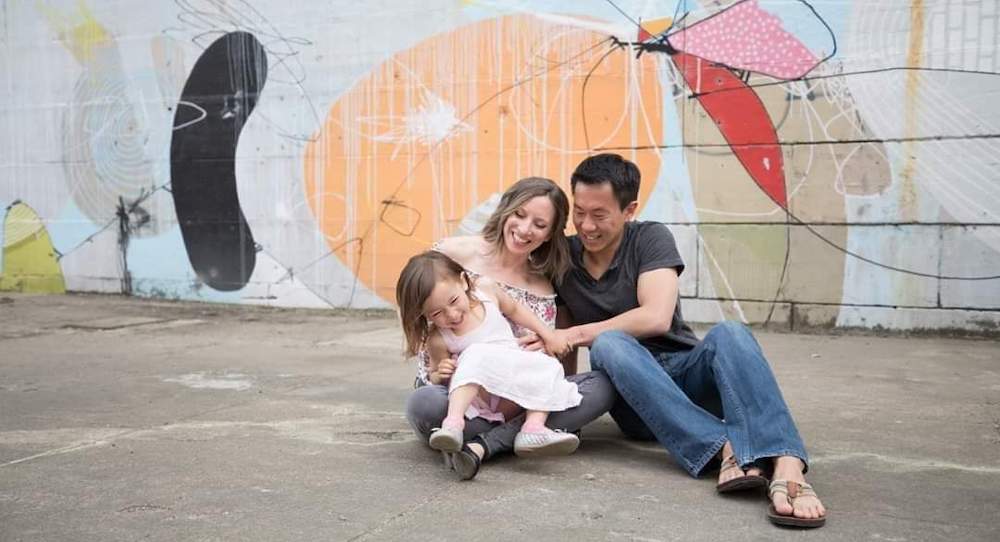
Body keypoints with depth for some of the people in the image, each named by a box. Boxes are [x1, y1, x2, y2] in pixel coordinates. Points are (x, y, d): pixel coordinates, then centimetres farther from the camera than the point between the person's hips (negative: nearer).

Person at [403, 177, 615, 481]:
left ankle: (483, 444, -26)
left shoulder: (543, 292, 8)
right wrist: (433, 373, -14)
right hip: (452, 391, -3)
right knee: (424, 402, -39)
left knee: (601, 386, -21)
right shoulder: (452, 254, -1)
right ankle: (517, 432, -19)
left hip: (511, 398, 4)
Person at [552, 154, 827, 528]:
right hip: (633, 398, 1)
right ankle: (725, 450, -44)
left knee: (727, 335, -31)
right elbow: (561, 346, 11)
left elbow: (656, 318, -18)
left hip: (686, 374, -1)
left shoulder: (650, 238, -4)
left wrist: (578, 334, -15)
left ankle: (786, 466, -53)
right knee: (608, 344, -31)